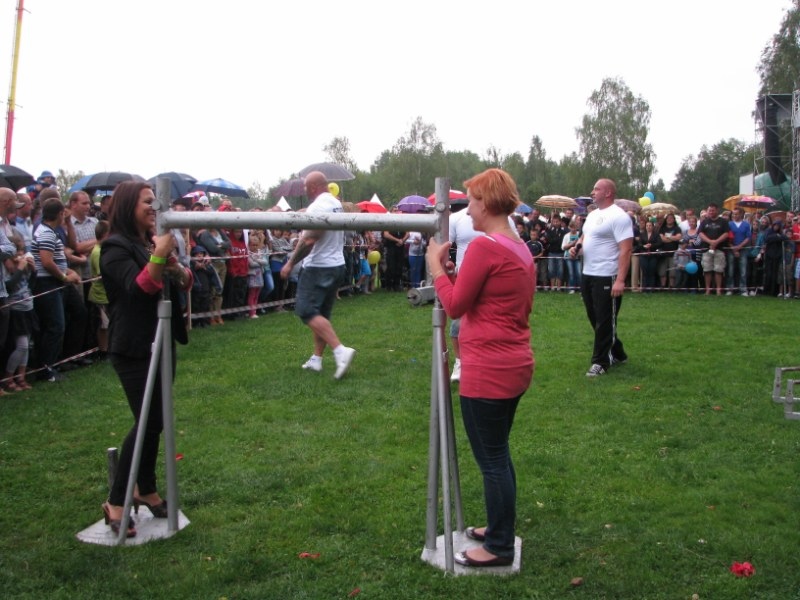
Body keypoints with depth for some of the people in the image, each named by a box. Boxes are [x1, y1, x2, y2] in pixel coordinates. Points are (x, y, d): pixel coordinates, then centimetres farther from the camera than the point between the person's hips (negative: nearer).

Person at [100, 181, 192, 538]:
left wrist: (174, 263, -13)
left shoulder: (154, 241, 12)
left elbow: (185, 284, 7)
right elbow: (138, 289, -23)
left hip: (160, 343, 8)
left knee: (155, 421, 11)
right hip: (133, 349, -8)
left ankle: (146, 490, 25)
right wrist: (158, 256, -34)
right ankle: (115, 503, 0)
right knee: (148, 422, -12)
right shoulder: (116, 247, -11)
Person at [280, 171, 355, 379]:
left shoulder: (317, 207, -18)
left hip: (318, 268, -9)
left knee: (307, 311, -9)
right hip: (337, 265, 10)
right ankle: (316, 359, 18)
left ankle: (340, 350, -21)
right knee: (321, 313, 14)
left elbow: (309, 240, -26)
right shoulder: (336, 203, 12)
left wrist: (290, 264, -18)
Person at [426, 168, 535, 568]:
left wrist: (436, 266, 0)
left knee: (491, 459, 4)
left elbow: (455, 306, -14)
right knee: (498, 453, 22)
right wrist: (454, 269, 11)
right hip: (515, 365, 9)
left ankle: (500, 547, 18)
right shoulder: (521, 249, 10)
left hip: (488, 370, -9)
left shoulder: (484, 246, -18)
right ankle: (499, 528, 37)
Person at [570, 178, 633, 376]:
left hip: (606, 278, -10)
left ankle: (601, 361, 8)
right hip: (587, 275, 10)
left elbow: (626, 250, -20)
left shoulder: (619, 216, -15)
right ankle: (617, 354, 31)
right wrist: (577, 246, 3)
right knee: (595, 318, 17)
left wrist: (620, 280, -27)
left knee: (605, 321, -1)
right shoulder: (592, 215, 13)